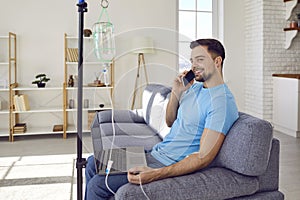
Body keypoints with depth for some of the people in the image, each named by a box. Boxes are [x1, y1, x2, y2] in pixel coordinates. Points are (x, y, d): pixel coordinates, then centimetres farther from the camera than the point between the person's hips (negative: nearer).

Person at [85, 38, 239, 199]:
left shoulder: (222, 101, -19)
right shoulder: (194, 86, 10)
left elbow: (204, 157, -24)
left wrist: (157, 174, -32)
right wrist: (176, 92, -1)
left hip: (171, 166, -9)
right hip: (155, 153, 9)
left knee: (97, 184, -16)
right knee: (93, 162, 10)